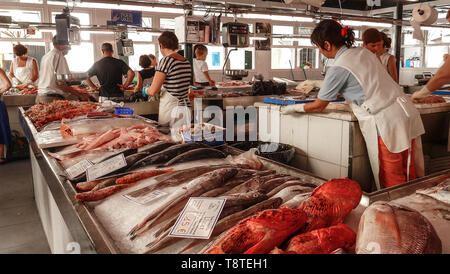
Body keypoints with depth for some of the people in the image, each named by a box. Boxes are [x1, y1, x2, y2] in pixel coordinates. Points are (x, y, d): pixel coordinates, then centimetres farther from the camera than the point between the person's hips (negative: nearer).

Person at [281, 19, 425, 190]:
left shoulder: (338, 69, -13)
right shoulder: (363, 52, 12)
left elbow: (318, 107, -2)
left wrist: (293, 108, 14)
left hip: (387, 124, -9)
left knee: (393, 184, 4)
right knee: (409, 180, 15)